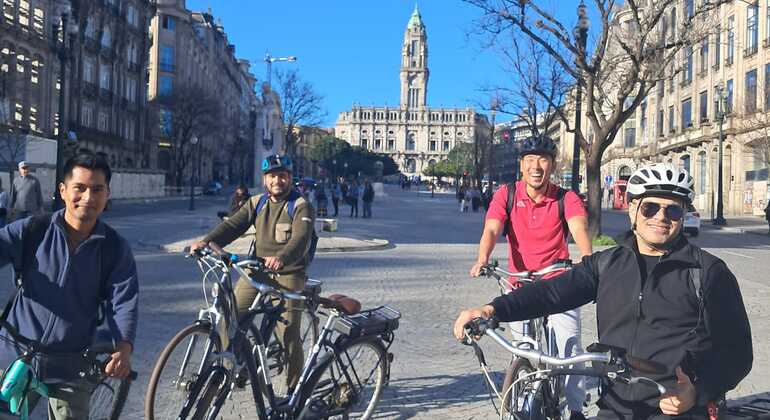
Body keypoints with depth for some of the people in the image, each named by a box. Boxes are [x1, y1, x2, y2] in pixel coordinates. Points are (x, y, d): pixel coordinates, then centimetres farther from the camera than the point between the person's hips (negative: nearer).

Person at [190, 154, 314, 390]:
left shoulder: (301, 206, -6)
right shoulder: (257, 203, 11)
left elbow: (301, 239, -23)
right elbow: (233, 225, 0)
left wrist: (281, 258, -43)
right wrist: (206, 241, -18)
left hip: (288, 275, -5)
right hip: (257, 271, 5)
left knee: (288, 335, -6)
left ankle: (293, 389, 10)